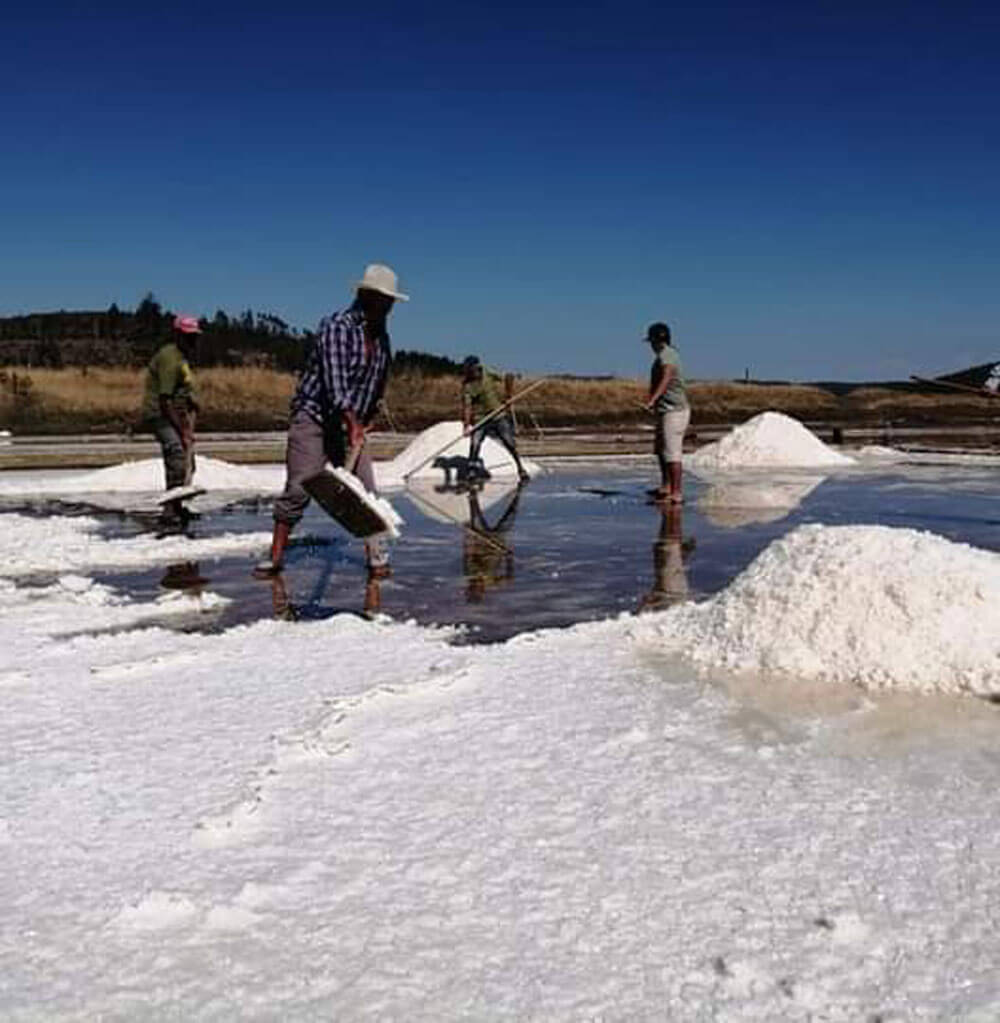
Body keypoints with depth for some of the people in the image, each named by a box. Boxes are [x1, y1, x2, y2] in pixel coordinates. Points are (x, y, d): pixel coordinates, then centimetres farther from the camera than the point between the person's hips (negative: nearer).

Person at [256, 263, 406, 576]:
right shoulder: (337, 327, -16)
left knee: (364, 489, -2)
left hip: (352, 424, 6)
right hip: (314, 417, -6)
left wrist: (365, 422, 20)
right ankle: (276, 556, -1)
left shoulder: (382, 338, 8)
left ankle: (374, 552, 9)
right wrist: (353, 424, -34)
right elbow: (335, 379, -27)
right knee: (298, 489, -8)